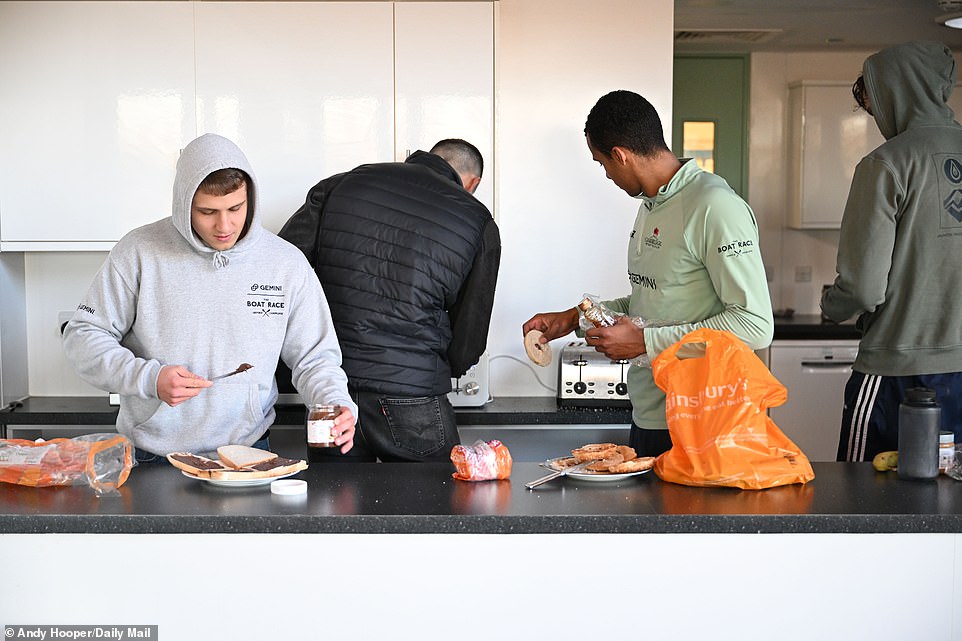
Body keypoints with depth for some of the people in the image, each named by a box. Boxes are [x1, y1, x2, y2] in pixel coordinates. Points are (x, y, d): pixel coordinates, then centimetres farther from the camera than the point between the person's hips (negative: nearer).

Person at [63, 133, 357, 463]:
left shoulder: (287, 263, 1)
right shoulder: (139, 252, -4)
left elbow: (314, 357, 8)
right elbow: (82, 337, 2)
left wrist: (337, 405, -12)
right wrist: (148, 378, -14)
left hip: (248, 452, 1)